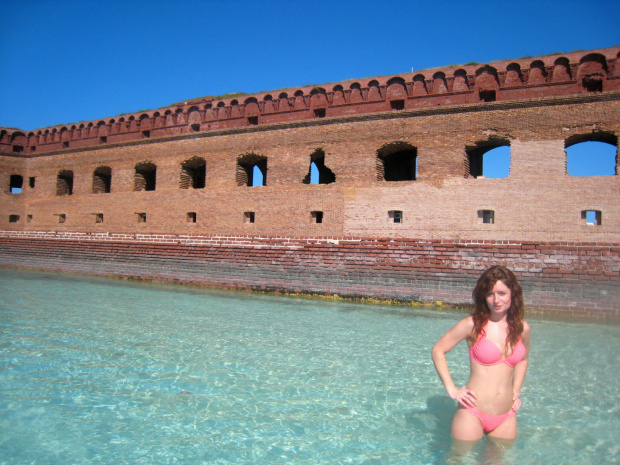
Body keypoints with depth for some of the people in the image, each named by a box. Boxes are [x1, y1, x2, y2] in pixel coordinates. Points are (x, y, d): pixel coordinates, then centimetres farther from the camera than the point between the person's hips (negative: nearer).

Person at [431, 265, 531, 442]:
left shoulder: (522, 329, 2)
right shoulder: (473, 325, -10)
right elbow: (437, 350, -4)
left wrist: (516, 392, 12)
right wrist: (452, 390, -7)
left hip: (506, 419, 4)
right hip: (472, 414, -3)